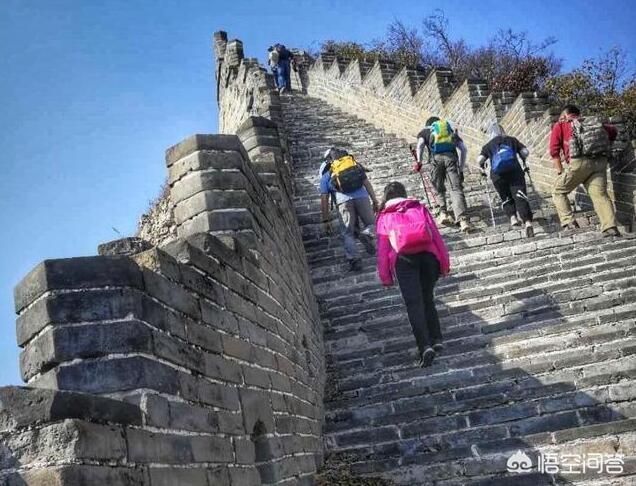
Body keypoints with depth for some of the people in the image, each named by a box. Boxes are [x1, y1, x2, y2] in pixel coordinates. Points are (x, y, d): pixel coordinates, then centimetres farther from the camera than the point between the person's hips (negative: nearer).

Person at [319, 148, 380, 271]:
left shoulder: (326, 174, 23)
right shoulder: (355, 164, 29)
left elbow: (324, 199, 16)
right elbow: (367, 183, 21)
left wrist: (326, 220, 18)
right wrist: (375, 201, 21)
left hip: (343, 200, -1)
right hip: (362, 197, 1)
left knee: (348, 233, 7)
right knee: (370, 223, 17)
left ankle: (354, 259, -11)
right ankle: (367, 234, -17)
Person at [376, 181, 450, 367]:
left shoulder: (384, 217, 16)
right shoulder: (419, 208, 19)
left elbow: (382, 248, 9)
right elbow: (436, 235, 11)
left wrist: (385, 277, 12)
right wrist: (445, 263, 13)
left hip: (403, 259, -2)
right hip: (428, 254, 2)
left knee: (414, 304, -4)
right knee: (427, 298, 17)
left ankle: (425, 346, -17)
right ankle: (436, 340, 12)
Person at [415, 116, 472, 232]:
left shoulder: (425, 131, 29)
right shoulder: (452, 131, 35)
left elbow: (420, 145, 5)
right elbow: (463, 149, 20)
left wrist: (419, 162, 3)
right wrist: (461, 169, 21)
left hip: (436, 158, -1)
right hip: (451, 157, 1)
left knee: (439, 189, 17)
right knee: (456, 189, -8)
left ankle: (443, 213, 1)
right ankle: (462, 220, -23)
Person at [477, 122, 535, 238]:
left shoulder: (488, 145, 13)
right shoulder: (512, 140, 17)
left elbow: (480, 159, 0)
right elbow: (525, 152, 9)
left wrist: (482, 168, 19)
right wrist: (524, 163, 27)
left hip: (498, 176, 0)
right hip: (515, 171, 0)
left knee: (506, 198, 16)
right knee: (520, 197, -9)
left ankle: (512, 217, -5)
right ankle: (527, 222, -26)